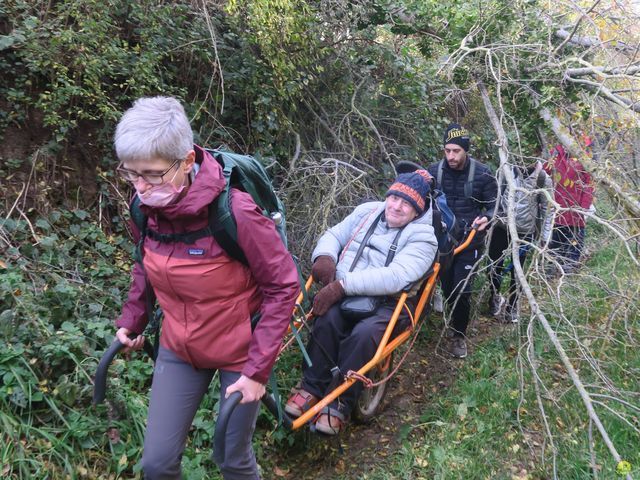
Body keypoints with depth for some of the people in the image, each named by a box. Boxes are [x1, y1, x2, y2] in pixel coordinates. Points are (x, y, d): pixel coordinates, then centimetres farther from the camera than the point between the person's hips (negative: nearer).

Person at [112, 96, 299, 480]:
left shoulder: (234, 212, -29)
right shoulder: (146, 206, -11)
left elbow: (283, 285, -20)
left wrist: (258, 368, -19)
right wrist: (132, 318, 9)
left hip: (240, 351, -4)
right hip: (179, 348, 5)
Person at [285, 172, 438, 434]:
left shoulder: (422, 236, -4)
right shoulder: (368, 211, 13)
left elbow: (396, 276, -20)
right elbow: (333, 235, 17)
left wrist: (343, 284, -28)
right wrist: (325, 256, -9)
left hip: (385, 304, -3)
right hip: (343, 294, 3)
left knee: (363, 334, -33)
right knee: (327, 320, -29)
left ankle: (339, 405, -16)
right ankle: (311, 388, -12)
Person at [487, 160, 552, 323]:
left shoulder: (543, 179, -6)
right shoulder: (508, 171, -6)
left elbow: (547, 209, 0)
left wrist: (545, 236, 0)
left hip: (525, 232, -1)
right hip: (501, 228, 1)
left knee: (516, 271, 9)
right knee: (494, 266, 8)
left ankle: (511, 306, 28)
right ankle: (495, 297, 35)